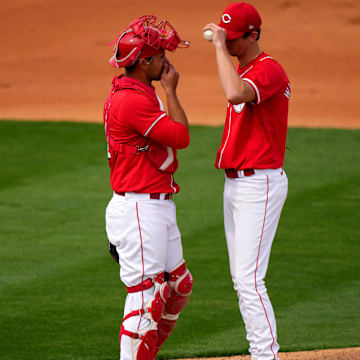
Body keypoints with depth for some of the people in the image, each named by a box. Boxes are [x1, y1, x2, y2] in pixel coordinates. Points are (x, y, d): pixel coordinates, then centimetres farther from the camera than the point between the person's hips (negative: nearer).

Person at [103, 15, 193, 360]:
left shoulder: (142, 94, 15)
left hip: (158, 207, 11)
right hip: (138, 210, -11)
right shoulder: (131, 100, -19)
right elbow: (181, 136, -19)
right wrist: (170, 90, -12)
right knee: (146, 296, -9)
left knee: (179, 286, 17)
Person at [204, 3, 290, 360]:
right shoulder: (241, 69, 15)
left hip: (260, 184, -10)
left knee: (249, 279, -14)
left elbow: (236, 94, -36)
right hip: (235, 181, 10)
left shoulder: (269, 70, -17)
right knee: (241, 280, 12)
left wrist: (219, 45, -29)